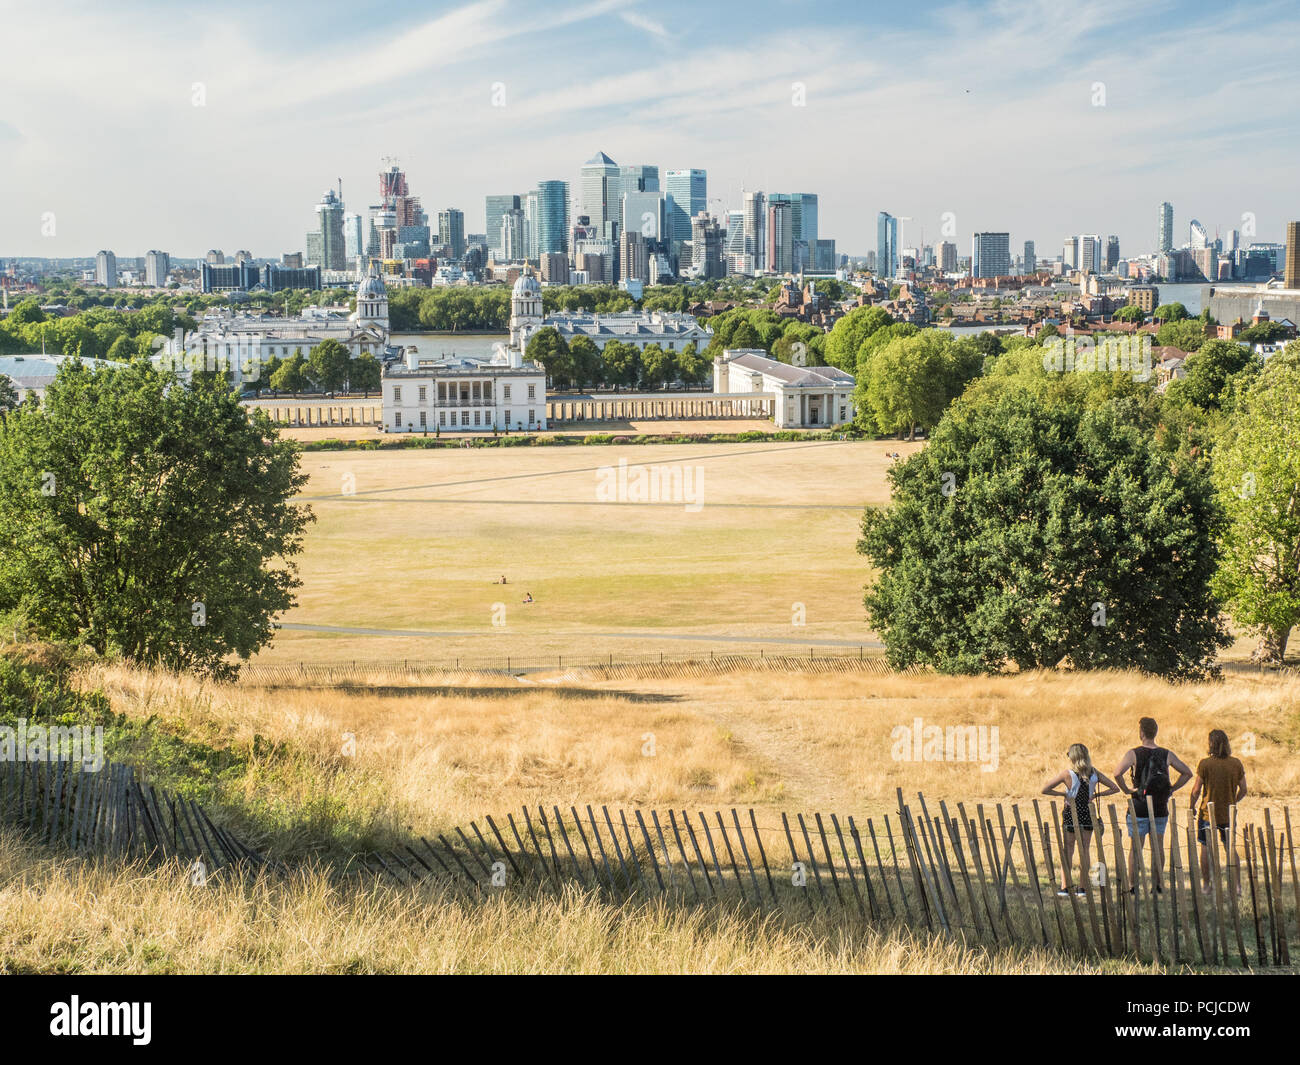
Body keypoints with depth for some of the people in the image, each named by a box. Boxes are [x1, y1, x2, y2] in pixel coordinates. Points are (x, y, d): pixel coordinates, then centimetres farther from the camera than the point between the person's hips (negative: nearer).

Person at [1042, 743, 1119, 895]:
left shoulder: (1067, 774, -11)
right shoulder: (1094, 774, -2)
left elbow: (1045, 790, -15)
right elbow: (1114, 788, 4)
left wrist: (1063, 794, -4)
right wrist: (1096, 795, 4)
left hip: (1070, 814, -3)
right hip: (1088, 814, 3)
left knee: (1067, 851, 4)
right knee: (1084, 851, 9)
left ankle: (1065, 887, 1)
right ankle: (1082, 887, 10)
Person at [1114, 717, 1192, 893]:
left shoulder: (1133, 753, -7)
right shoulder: (1167, 755, 4)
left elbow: (1117, 773, -22)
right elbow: (1187, 773, 9)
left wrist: (1126, 790, -8)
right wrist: (1171, 789, 10)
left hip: (1139, 807, -3)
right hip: (1160, 808, 3)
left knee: (1135, 848, 1)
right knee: (1157, 847, 9)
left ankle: (1134, 885, -1)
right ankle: (1157, 884, 10)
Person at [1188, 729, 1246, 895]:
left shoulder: (1204, 764, -13)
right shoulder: (1236, 763, -3)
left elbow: (1196, 790, -11)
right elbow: (1243, 790, 3)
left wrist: (1192, 807, 4)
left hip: (1207, 813, -3)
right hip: (1228, 814, 3)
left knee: (1206, 848, 8)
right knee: (1230, 848, 14)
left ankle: (1206, 885, 9)